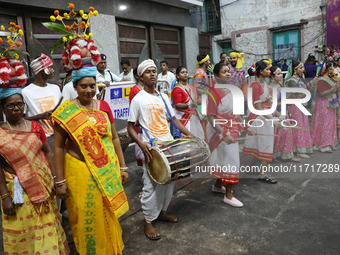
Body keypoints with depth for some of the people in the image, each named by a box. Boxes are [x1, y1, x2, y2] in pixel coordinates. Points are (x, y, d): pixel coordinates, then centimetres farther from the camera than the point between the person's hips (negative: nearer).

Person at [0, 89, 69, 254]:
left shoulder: (34, 126, 2)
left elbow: (48, 152, 5)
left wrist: (54, 179, -1)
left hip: (43, 184, 2)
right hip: (17, 189, -2)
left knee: (47, 224, 13)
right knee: (21, 231, 7)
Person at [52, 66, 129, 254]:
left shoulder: (103, 106, 4)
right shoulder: (65, 112, -7)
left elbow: (114, 138, 8)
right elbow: (58, 147, -5)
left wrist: (122, 167, 7)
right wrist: (60, 181, -6)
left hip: (108, 170, 4)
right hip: (80, 172, -3)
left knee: (109, 214, 15)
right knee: (87, 217, 8)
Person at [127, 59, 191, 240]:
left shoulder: (163, 97, 12)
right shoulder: (138, 99, -5)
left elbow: (174, 119, 17)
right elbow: (130, 127, -6)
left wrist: (188, 134, 5)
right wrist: (141, 143, -23)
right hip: (151, 148, -6)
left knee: (169, 181, 14)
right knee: (151, 186, -1)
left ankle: (161, 212, 34)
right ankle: (148, 221, 15)